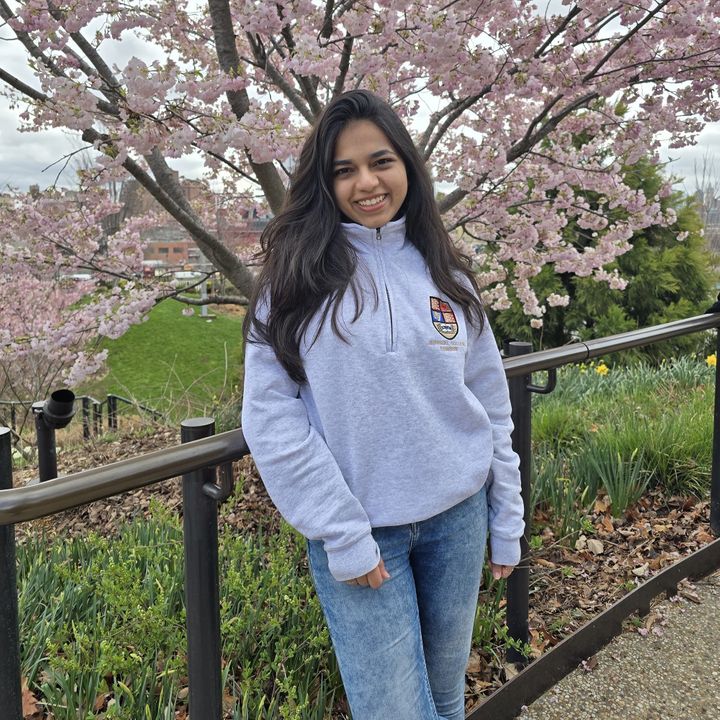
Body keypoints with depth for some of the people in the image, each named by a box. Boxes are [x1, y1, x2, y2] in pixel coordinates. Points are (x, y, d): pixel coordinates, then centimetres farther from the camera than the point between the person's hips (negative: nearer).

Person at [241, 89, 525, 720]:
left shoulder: (446, 274, 4)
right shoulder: (297, 279, -6)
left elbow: (491, 405, 8)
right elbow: (271, 419, -10)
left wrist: (506, 522, 8)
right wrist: (341, 536, -12)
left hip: (457, 519, 4)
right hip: (355, 533, -3)